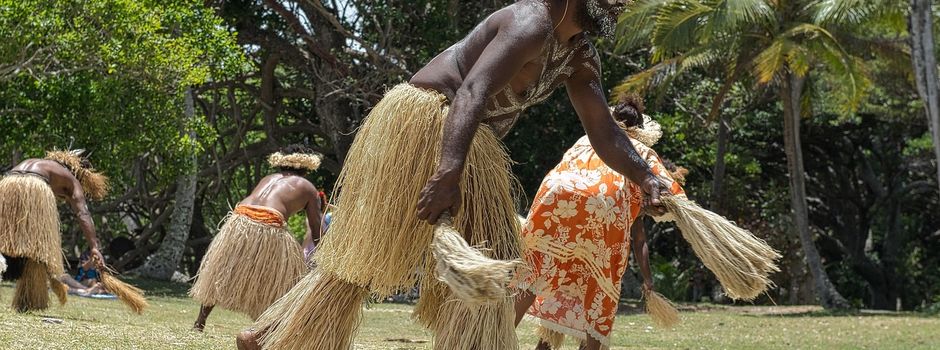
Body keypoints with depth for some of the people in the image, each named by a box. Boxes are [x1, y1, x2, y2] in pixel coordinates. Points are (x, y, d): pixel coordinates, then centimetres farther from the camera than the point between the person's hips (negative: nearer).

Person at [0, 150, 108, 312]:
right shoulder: (73, 181, 22)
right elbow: (83, 214, 7)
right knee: (37, 248, 7)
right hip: (35, 187, -5)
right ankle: (32, 302, 5)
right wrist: (94, 247, 0)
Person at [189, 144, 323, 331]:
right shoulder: (308, 188, 17)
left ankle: (199, 323, 25)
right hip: (269, 227, -5)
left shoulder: (269, 178, 30)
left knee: (220, 274, 21)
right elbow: (316, 231, 18)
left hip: (239, 219, 5)